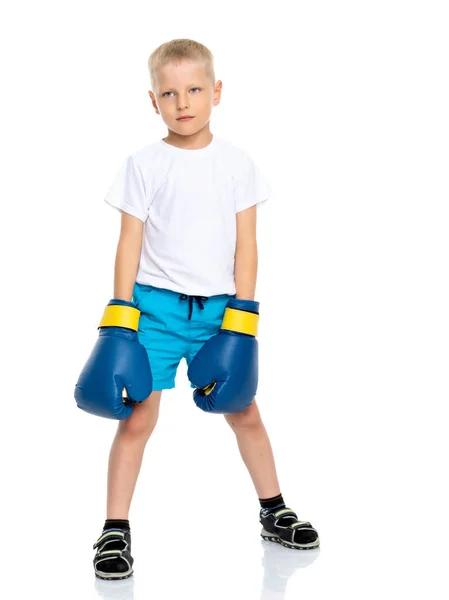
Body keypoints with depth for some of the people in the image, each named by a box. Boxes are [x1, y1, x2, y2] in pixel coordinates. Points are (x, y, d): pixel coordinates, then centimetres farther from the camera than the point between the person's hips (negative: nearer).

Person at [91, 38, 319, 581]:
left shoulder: (237, 164, 4)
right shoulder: (143, 165, -1)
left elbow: (246, 245, 3)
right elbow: (129, 244, -1)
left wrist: (242, 314, -3)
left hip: (219, 309, 2)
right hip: (156, 306, -2)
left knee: (245, 413, 12)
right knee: (137, 419, -3)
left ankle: (273, 513, 29)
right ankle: (115, 532, 7)